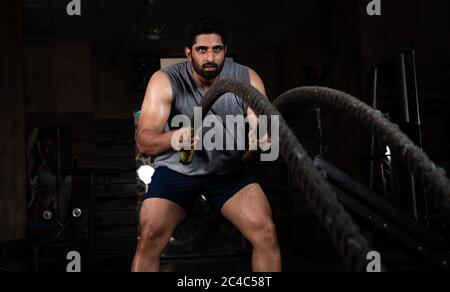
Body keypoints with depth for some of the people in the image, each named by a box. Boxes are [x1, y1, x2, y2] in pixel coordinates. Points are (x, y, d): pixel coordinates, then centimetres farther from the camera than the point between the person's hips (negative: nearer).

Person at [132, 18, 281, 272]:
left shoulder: (247, 79, -11)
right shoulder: (165, 81, -16)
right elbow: (144, 141, -25)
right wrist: (173, 138, -48)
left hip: (230, 169, 2)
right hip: (177, 169, -1)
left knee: (266, 233, -18)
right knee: (150, 239, -22)